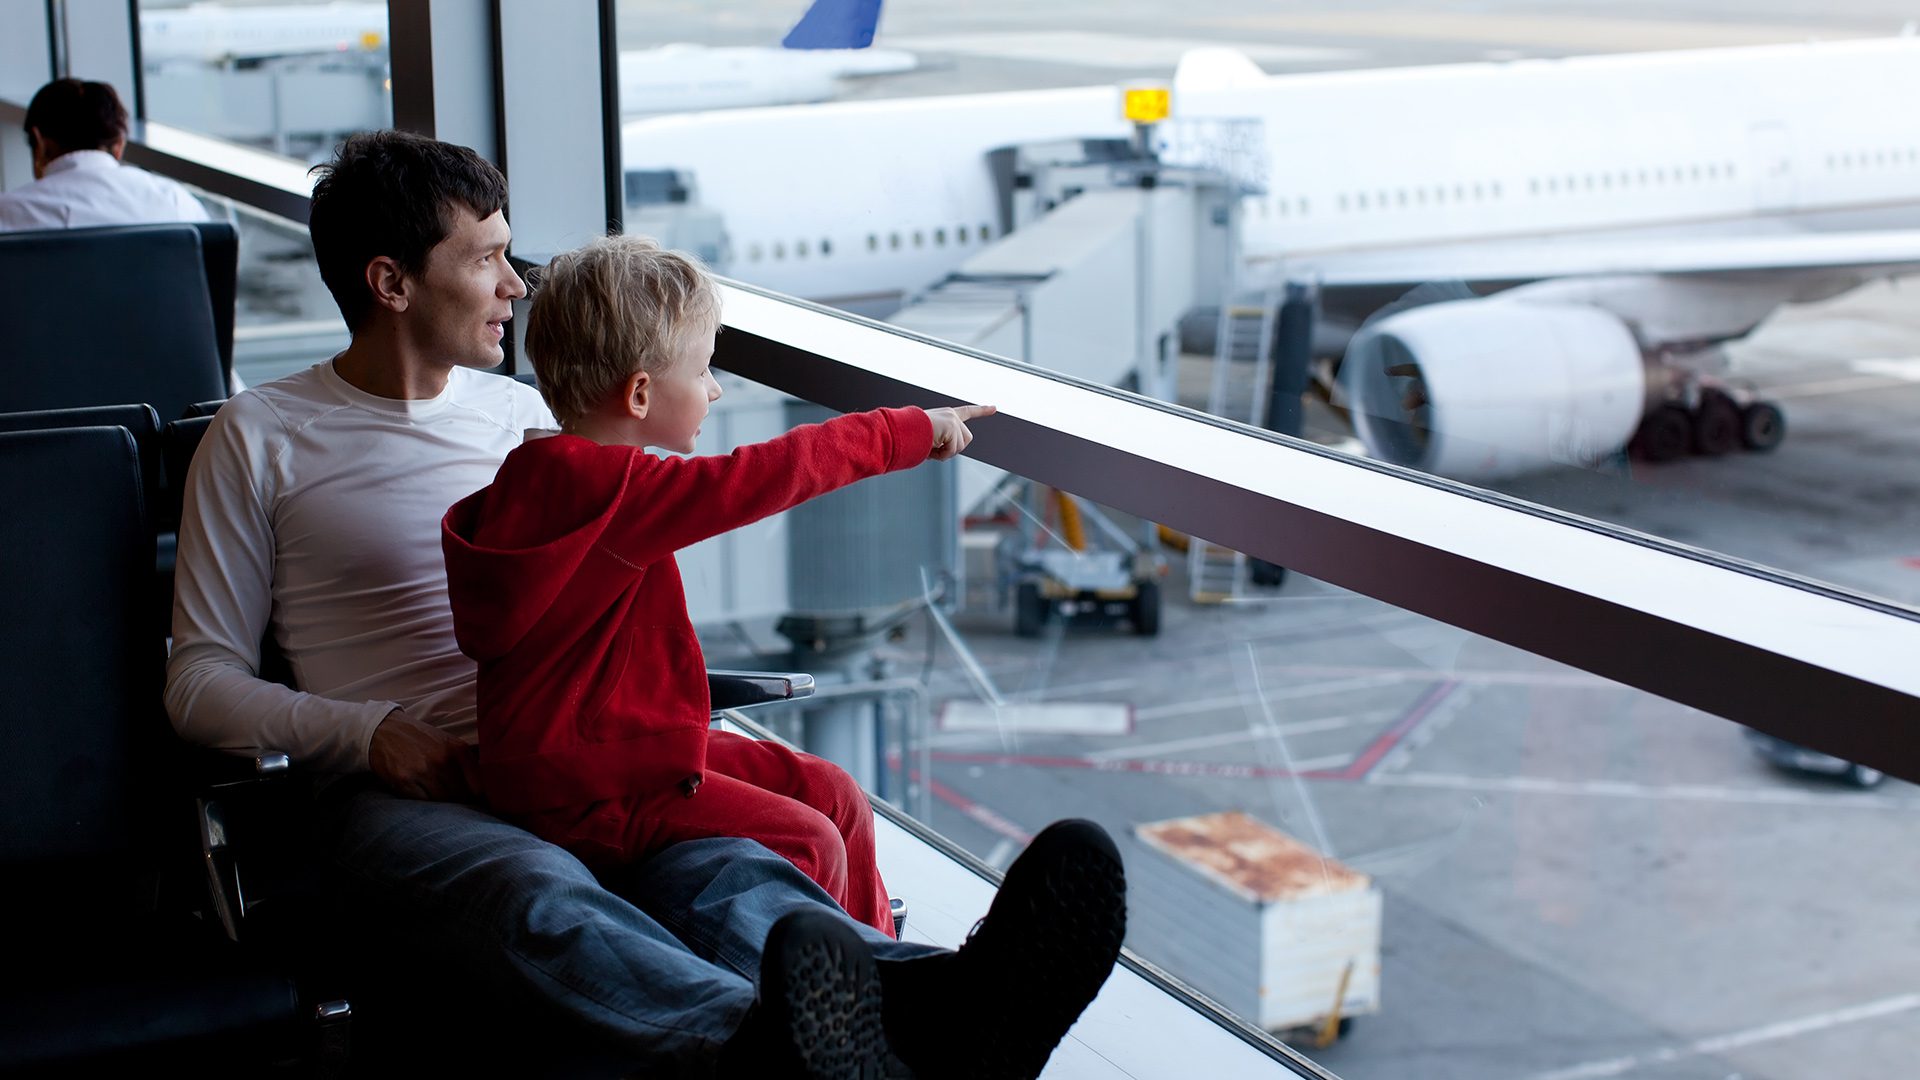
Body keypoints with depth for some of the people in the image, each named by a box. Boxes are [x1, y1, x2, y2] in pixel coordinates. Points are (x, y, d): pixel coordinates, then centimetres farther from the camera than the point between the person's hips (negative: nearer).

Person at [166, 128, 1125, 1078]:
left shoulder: (521, 415, 23)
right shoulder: (259, 439, 9)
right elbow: (201, 681, 7)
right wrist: (370, 732, -10)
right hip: (398, 792, -4)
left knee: (721, 867, -33)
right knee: (543, 900, -40)